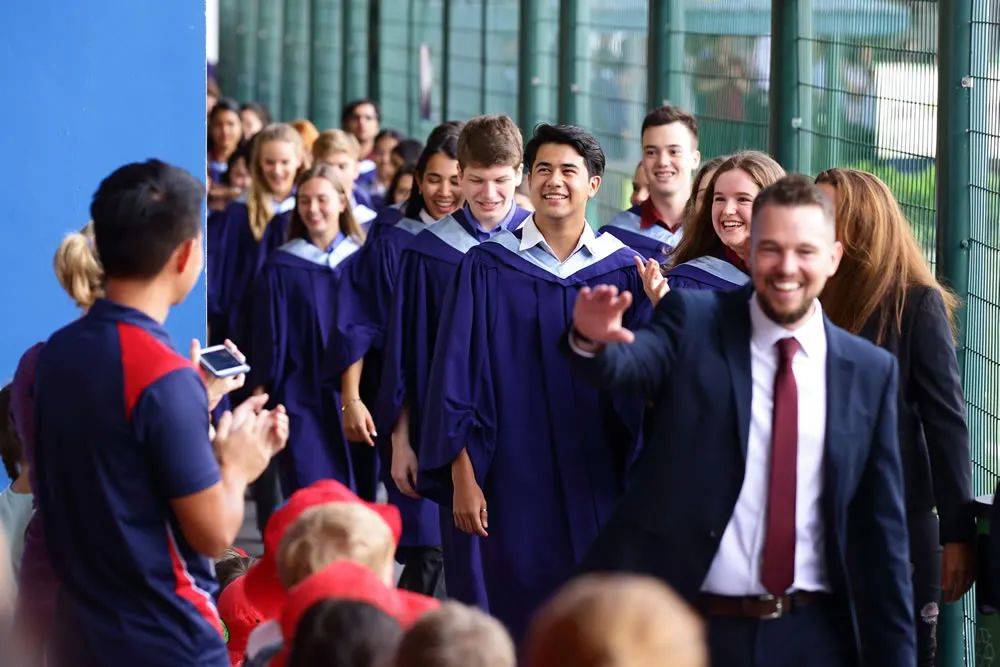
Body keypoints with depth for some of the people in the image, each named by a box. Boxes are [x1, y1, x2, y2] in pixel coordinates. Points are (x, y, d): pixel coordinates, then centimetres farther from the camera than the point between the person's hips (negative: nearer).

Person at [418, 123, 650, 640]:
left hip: (599, 483, 1)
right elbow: (456, 378, -1)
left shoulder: (624, 271, 4)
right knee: (525, 625, 1)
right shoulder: (486, 268, 0)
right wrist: (462, 477, -6)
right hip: (517, 479, -1)